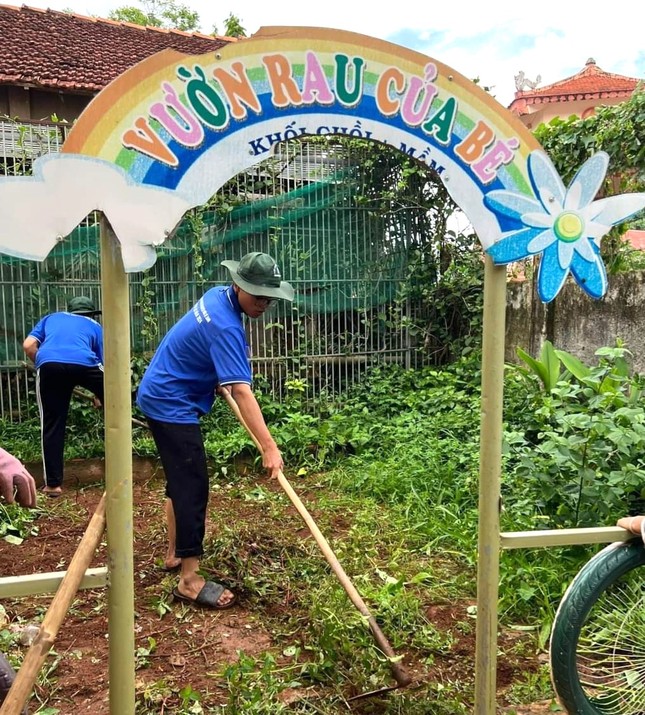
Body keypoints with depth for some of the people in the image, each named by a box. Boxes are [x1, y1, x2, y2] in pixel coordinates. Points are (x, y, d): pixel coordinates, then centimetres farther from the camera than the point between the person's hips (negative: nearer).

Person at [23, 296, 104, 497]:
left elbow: (28, 346, 19)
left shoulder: (51, 318, 35)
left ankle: (53, 484, 17)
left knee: (52, 425, 14)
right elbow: (102, 363, 35)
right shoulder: (94, 326, 33)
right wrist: (99, 396, 48)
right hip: (83, 363, -1)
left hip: (48, 364, 2)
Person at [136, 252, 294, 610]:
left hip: (162, 397, 10)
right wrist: (269, 447, -37)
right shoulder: (225, 327, -28)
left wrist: (217, 380, 24)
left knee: (179, 479, 19)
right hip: (172, 405, -10)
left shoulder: (217, 295, 2)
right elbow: (242, 392, -35)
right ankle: (189, 580, -2)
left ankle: (174, 554, 33)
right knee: (193, 487, -9)